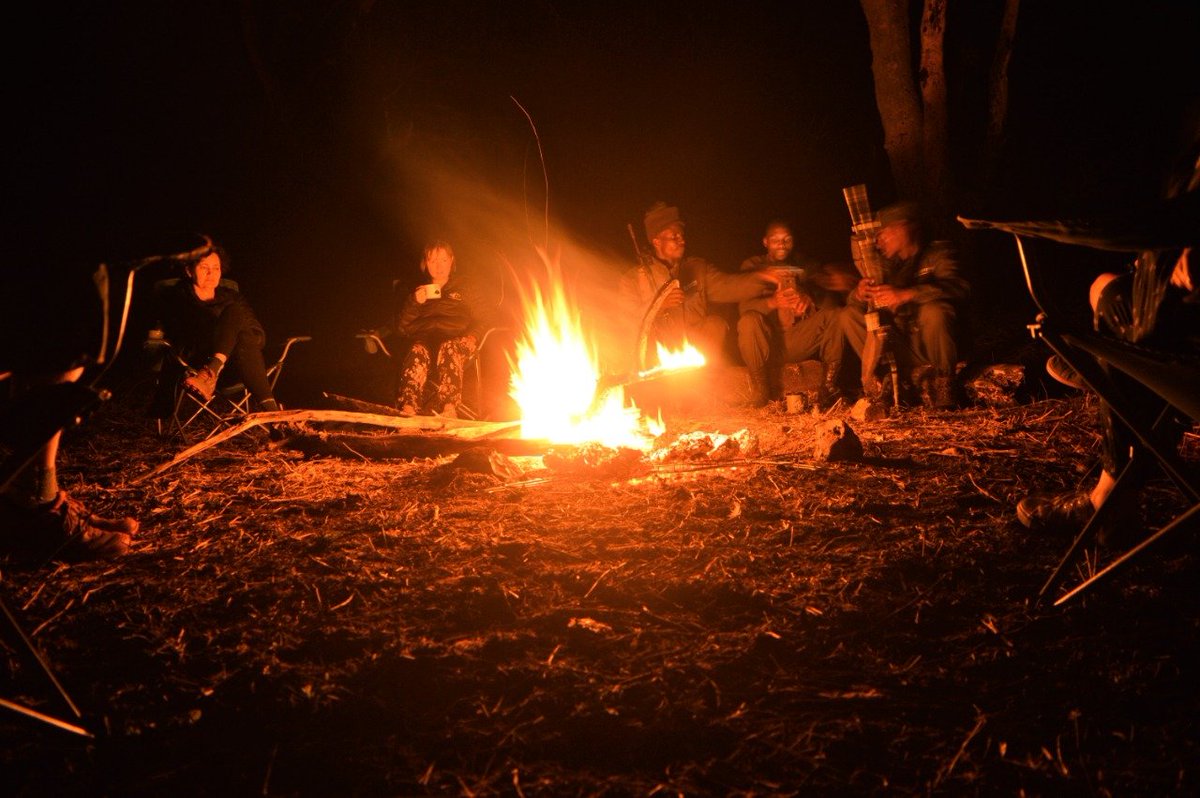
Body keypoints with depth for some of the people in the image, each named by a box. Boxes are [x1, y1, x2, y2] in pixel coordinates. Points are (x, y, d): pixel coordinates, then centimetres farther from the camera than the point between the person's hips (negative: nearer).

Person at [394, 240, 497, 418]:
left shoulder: (464, 288, 26)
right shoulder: (418, 292, 30)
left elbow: (487, 317, 15)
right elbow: (402, 328, 21)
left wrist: (473, 336, -4)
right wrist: (415, 303, 5)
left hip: (454, 341, -1)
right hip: (424, 339, 1)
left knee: (448, 349, -40)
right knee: (417, 351, -37)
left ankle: (449, 409, -59)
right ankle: (408, 409, -59)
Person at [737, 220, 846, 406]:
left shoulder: (807, 266, 10)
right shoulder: (753, 266, 4)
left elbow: (832, 299, -7)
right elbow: (744, 307, -14)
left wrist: (810, 300, -32)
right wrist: (772, 302, -36)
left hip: (800, 341, 2)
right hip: (767, 344, -2)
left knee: (836, 314, -19)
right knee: (749, 321, -32)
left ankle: (829, 384, -15)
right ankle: (760, 389, -20)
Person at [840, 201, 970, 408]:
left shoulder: (938, 253, -2)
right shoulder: (887, 263, 13)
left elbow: (960, 287, -24)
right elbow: (852, 302, 6)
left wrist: (906, 294, -36)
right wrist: (860, 294, -20)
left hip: (931, 343, -4)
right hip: (900, 345, 5)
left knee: (934, 311, -34)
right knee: (850, 315, -9)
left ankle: (943, 382, -14)